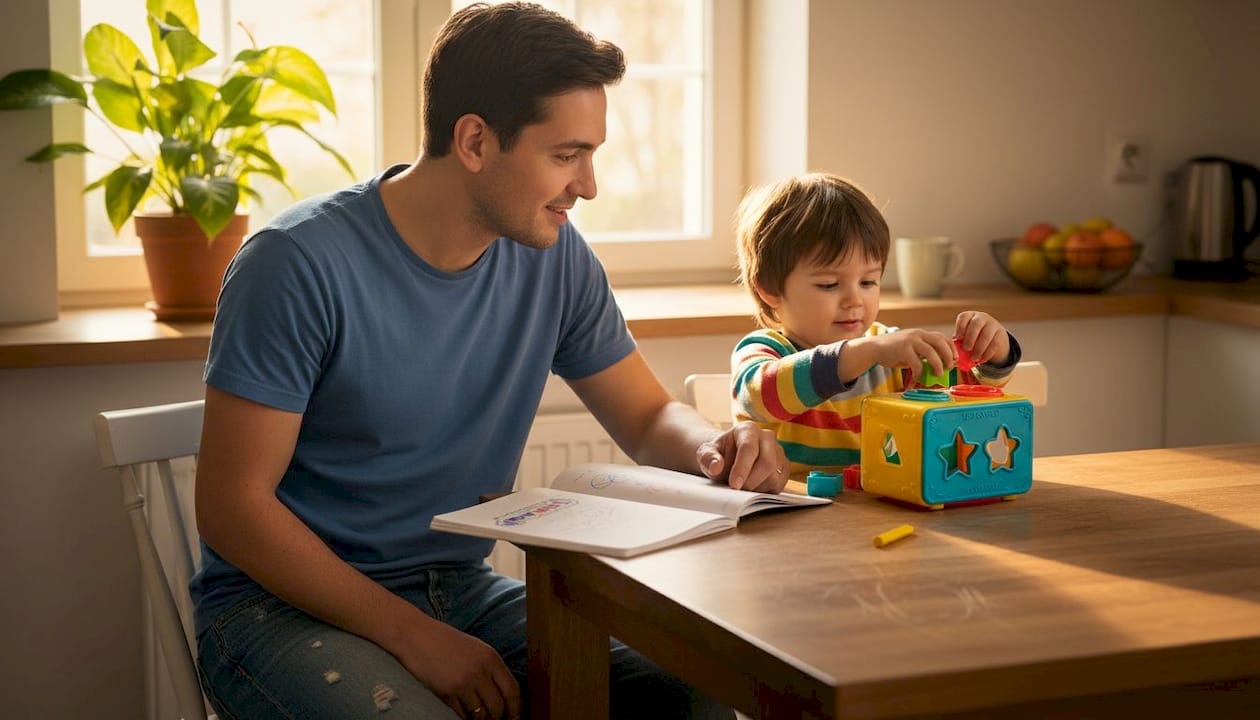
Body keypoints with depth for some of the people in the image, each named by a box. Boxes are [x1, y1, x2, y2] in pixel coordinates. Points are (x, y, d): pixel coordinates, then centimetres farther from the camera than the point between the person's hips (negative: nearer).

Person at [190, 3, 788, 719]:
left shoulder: (554, 258, 0)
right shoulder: (300, 263, -17)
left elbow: (648, 417, 12)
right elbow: (232, 505, -16)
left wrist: (716, 447, -13)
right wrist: (413, 635, -21)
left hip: (460, 589, 5)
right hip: (287, 602, -5)